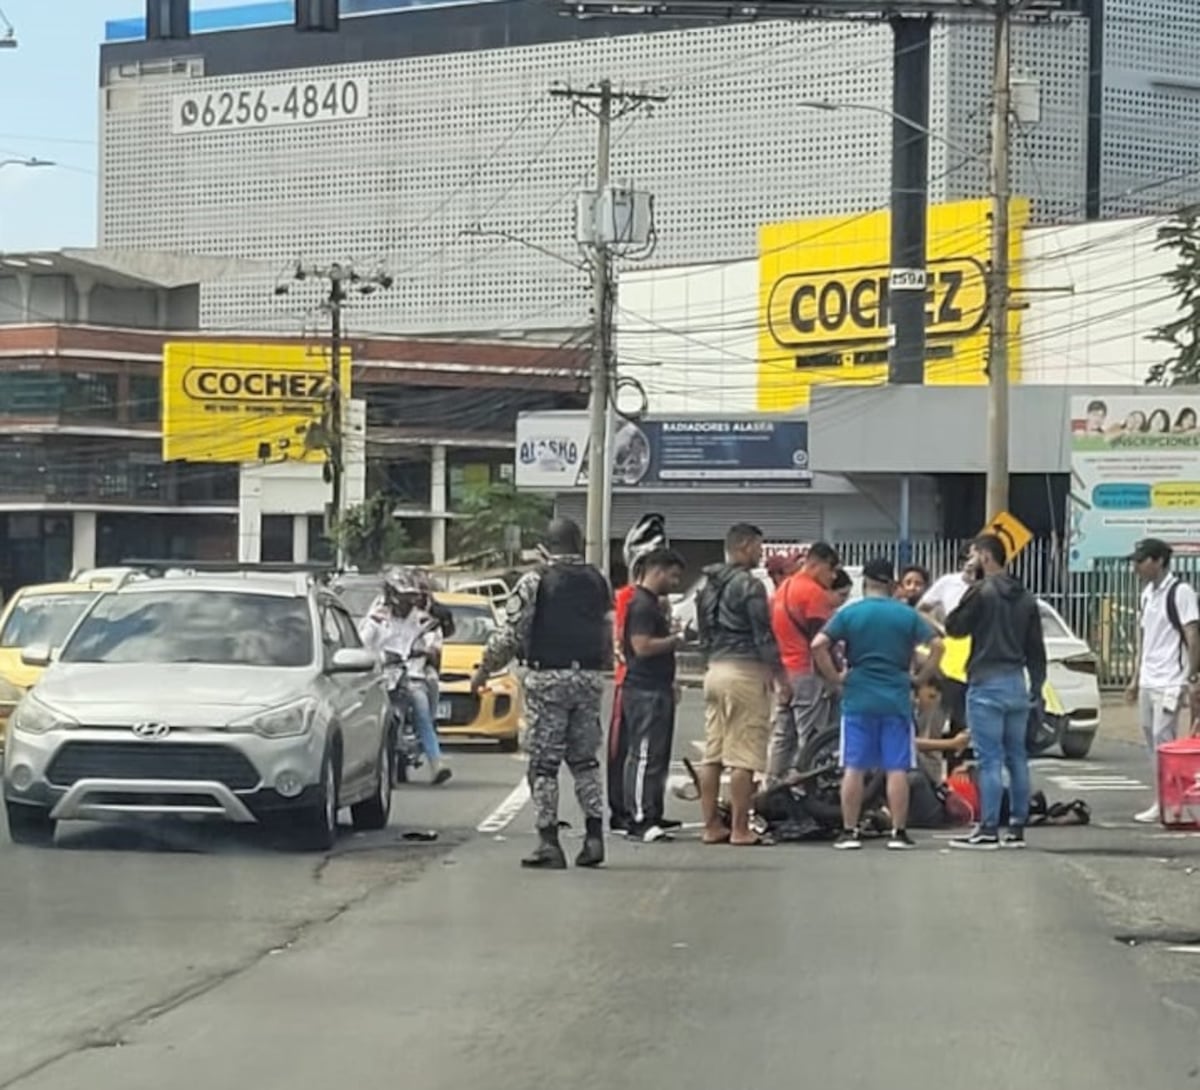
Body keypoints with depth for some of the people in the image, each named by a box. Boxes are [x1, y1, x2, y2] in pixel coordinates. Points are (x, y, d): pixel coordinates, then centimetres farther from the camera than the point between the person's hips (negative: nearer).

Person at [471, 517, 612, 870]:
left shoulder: (535, 582, -6)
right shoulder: (598, 582, 7)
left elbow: (509, 633, -6)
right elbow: (609, 635, 10)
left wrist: (484, 670, 6)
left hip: (547, 678, -4)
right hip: (589, 678, 4)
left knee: (544, 762, 0)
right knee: (585, 759, 14)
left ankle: (548, 843, -4)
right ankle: (594, 836, 6)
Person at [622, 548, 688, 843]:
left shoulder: (653, 603, 20)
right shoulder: (642, 605, -14)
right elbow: (642, 646, -23)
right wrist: (674, 642, -11)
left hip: (658, 689, 11)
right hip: (645, 691, -11)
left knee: (658, 756, 12)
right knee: (645, 756, -12)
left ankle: (652, 816, 16)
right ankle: (640, 820, -13)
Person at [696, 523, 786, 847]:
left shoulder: (709, 585, 14)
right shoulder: (749, 585, -12)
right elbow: (764, 635, -13)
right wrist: (780, 674, -4)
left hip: (715, 670, 9)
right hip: (745, 672, -9)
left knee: (712, 753, 9)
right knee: (743, 756, -6)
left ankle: (712, 826, 11)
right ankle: (740, 830, -7)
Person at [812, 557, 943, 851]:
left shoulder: (848, 614, 0)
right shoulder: (907, 615, 2)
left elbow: (818, 645, -10)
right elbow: (937, 645, -5)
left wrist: (835, 679, -1)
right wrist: (920, 678, 3)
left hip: (857, 699, 0)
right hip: (897, 700, 0)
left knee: (853, 768, 5)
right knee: (897, 769, 3)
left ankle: (849, 832, 6)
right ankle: (898, 832, 2)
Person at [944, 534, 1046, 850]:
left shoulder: (981, 591, -11)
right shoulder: (1025, 598, 13)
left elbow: (954, 627, -4)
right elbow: (1036, 648, 13)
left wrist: (966, 593, 8)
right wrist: (1036, 688, 17)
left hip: (987, 683, -7)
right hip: (1017, 683, 7)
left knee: (990, 760, -7)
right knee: (1017, 758, 9)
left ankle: (988, 831, -8)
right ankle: (1017, 829, 12)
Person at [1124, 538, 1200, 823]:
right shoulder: (1148, 593, 15)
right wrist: (1136, 678, 19)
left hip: (1170, 683, -8)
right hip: (1148, 682, 8)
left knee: (1163, 740, -9)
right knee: (1151, 738, 8)